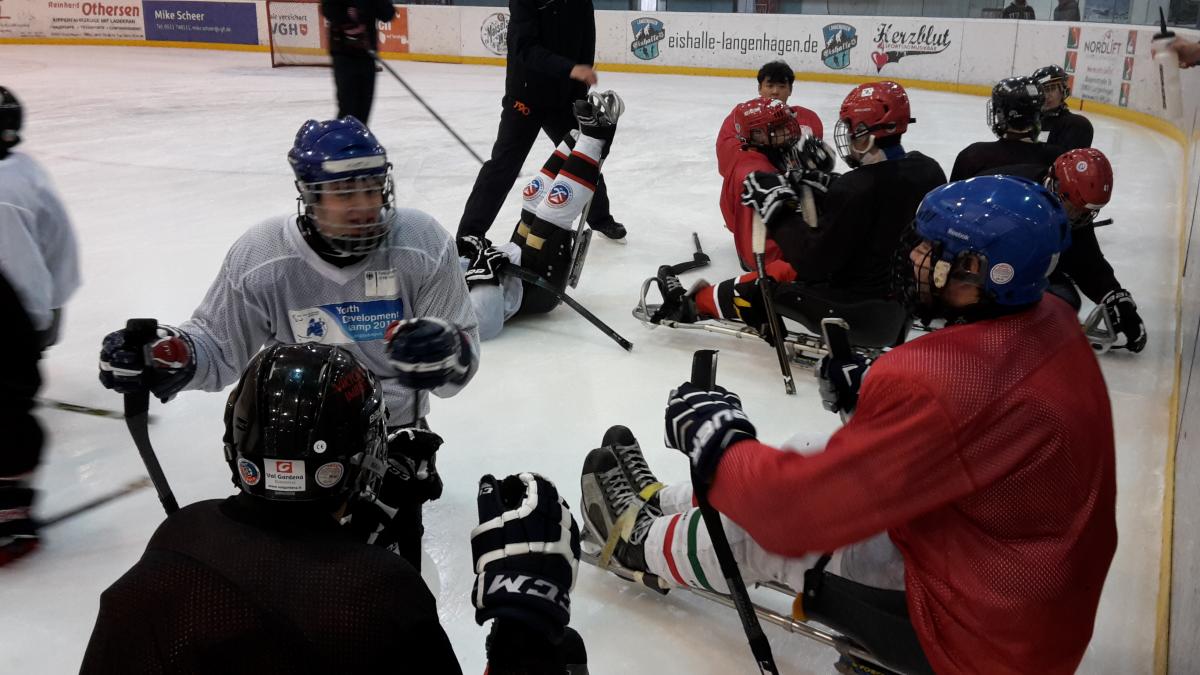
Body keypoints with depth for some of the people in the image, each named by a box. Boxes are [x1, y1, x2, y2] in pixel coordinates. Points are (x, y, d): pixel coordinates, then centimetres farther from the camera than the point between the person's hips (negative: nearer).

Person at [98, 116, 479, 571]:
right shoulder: (259, 258, -16)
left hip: (393, 429, 0)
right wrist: (165, 354, -23)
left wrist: (448, 352, -40)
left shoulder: (423, 244, -18)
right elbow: (219, 346, -3)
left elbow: (464, 352, -16)